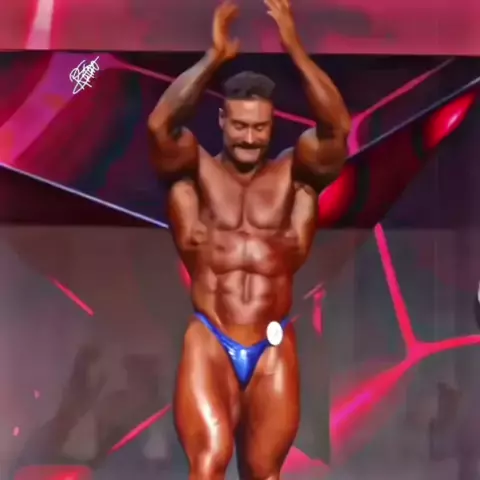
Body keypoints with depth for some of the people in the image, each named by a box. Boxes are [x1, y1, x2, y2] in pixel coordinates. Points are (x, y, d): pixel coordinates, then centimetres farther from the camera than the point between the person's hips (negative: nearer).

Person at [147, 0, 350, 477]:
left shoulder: (294, 174, 3)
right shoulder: (195, 172, 1)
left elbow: (337, 128, -13)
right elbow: (160, 125, -17)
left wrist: (295, 48, -18)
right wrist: (214, 57, -21)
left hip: (273, 349, 2)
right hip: (209, 344, -2)